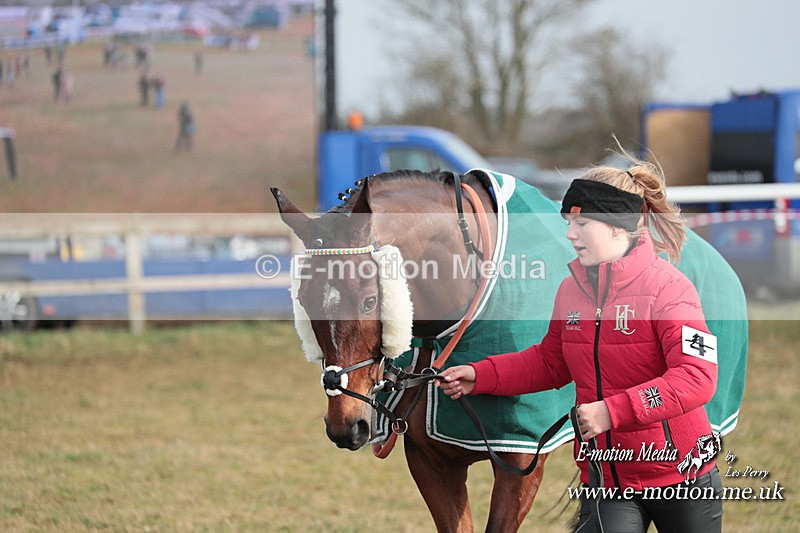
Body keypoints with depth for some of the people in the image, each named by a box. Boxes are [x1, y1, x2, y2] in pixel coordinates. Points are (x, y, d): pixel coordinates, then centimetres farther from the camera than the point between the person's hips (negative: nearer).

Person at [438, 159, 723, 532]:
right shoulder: (572, 289, 4)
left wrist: (613, 412, -34)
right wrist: (479, 376, 4)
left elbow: (697, 377, -27)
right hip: (604, 475, 5)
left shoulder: (666, 287, -17)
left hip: (678, 472, -4)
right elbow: (549, 362, 18)